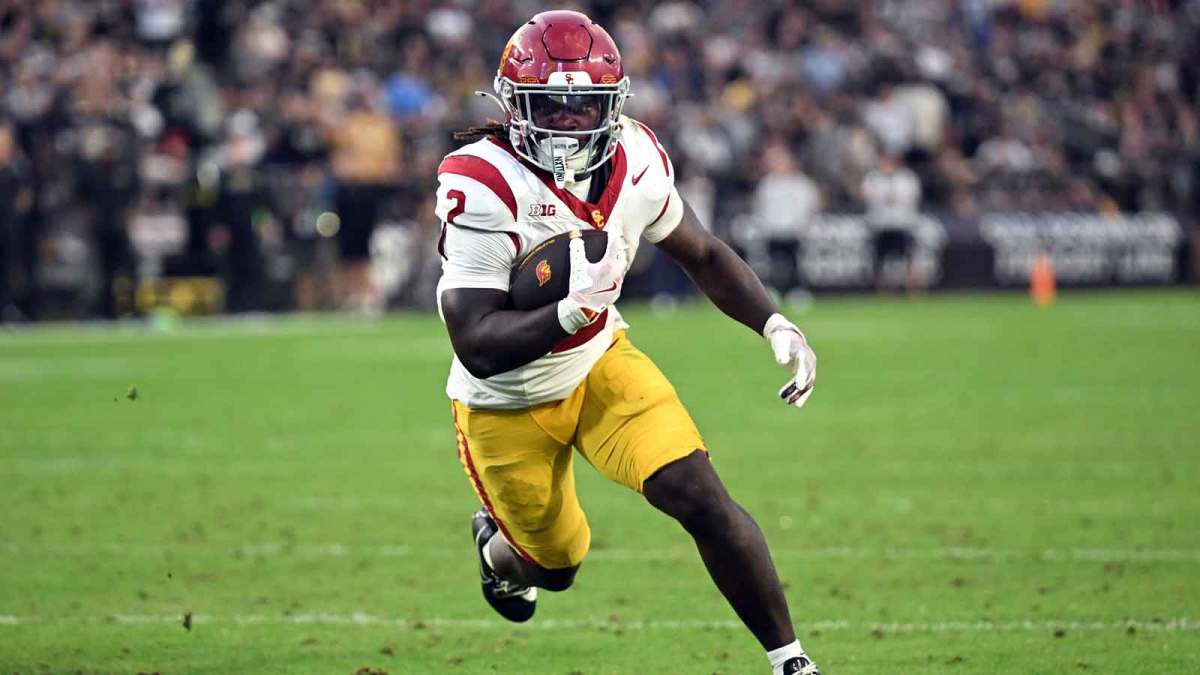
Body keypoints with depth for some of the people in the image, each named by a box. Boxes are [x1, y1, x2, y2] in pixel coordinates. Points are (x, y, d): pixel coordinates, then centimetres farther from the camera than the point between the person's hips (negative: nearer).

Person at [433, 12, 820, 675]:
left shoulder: (635, 160, -14)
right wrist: (571, 311, -49)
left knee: (700, 496, -16)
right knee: (554, 563, 13)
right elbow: (477, 349, -34)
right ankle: (496, 541, 51)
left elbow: (703, 255, 5)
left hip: (600, 361, 3)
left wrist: (776, 326, -8)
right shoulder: (480, 189, -31)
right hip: (507, 403, -3)